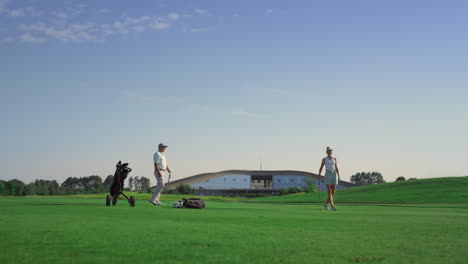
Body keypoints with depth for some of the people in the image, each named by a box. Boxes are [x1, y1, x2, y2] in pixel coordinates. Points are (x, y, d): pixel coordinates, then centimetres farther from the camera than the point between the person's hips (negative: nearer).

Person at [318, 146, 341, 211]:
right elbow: (321, 168, 6)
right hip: (327, 175, -4)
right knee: (329, 191, -15)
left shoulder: (334, 159, 13)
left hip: (333, 175, 4)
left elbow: (336, 168, 11)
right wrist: (319, 176, -3)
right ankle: (332, 206, -18)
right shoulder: (324, 159, 4)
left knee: (333, 192, 2)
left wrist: (338, 176, 0)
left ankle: (326, 204, 22)